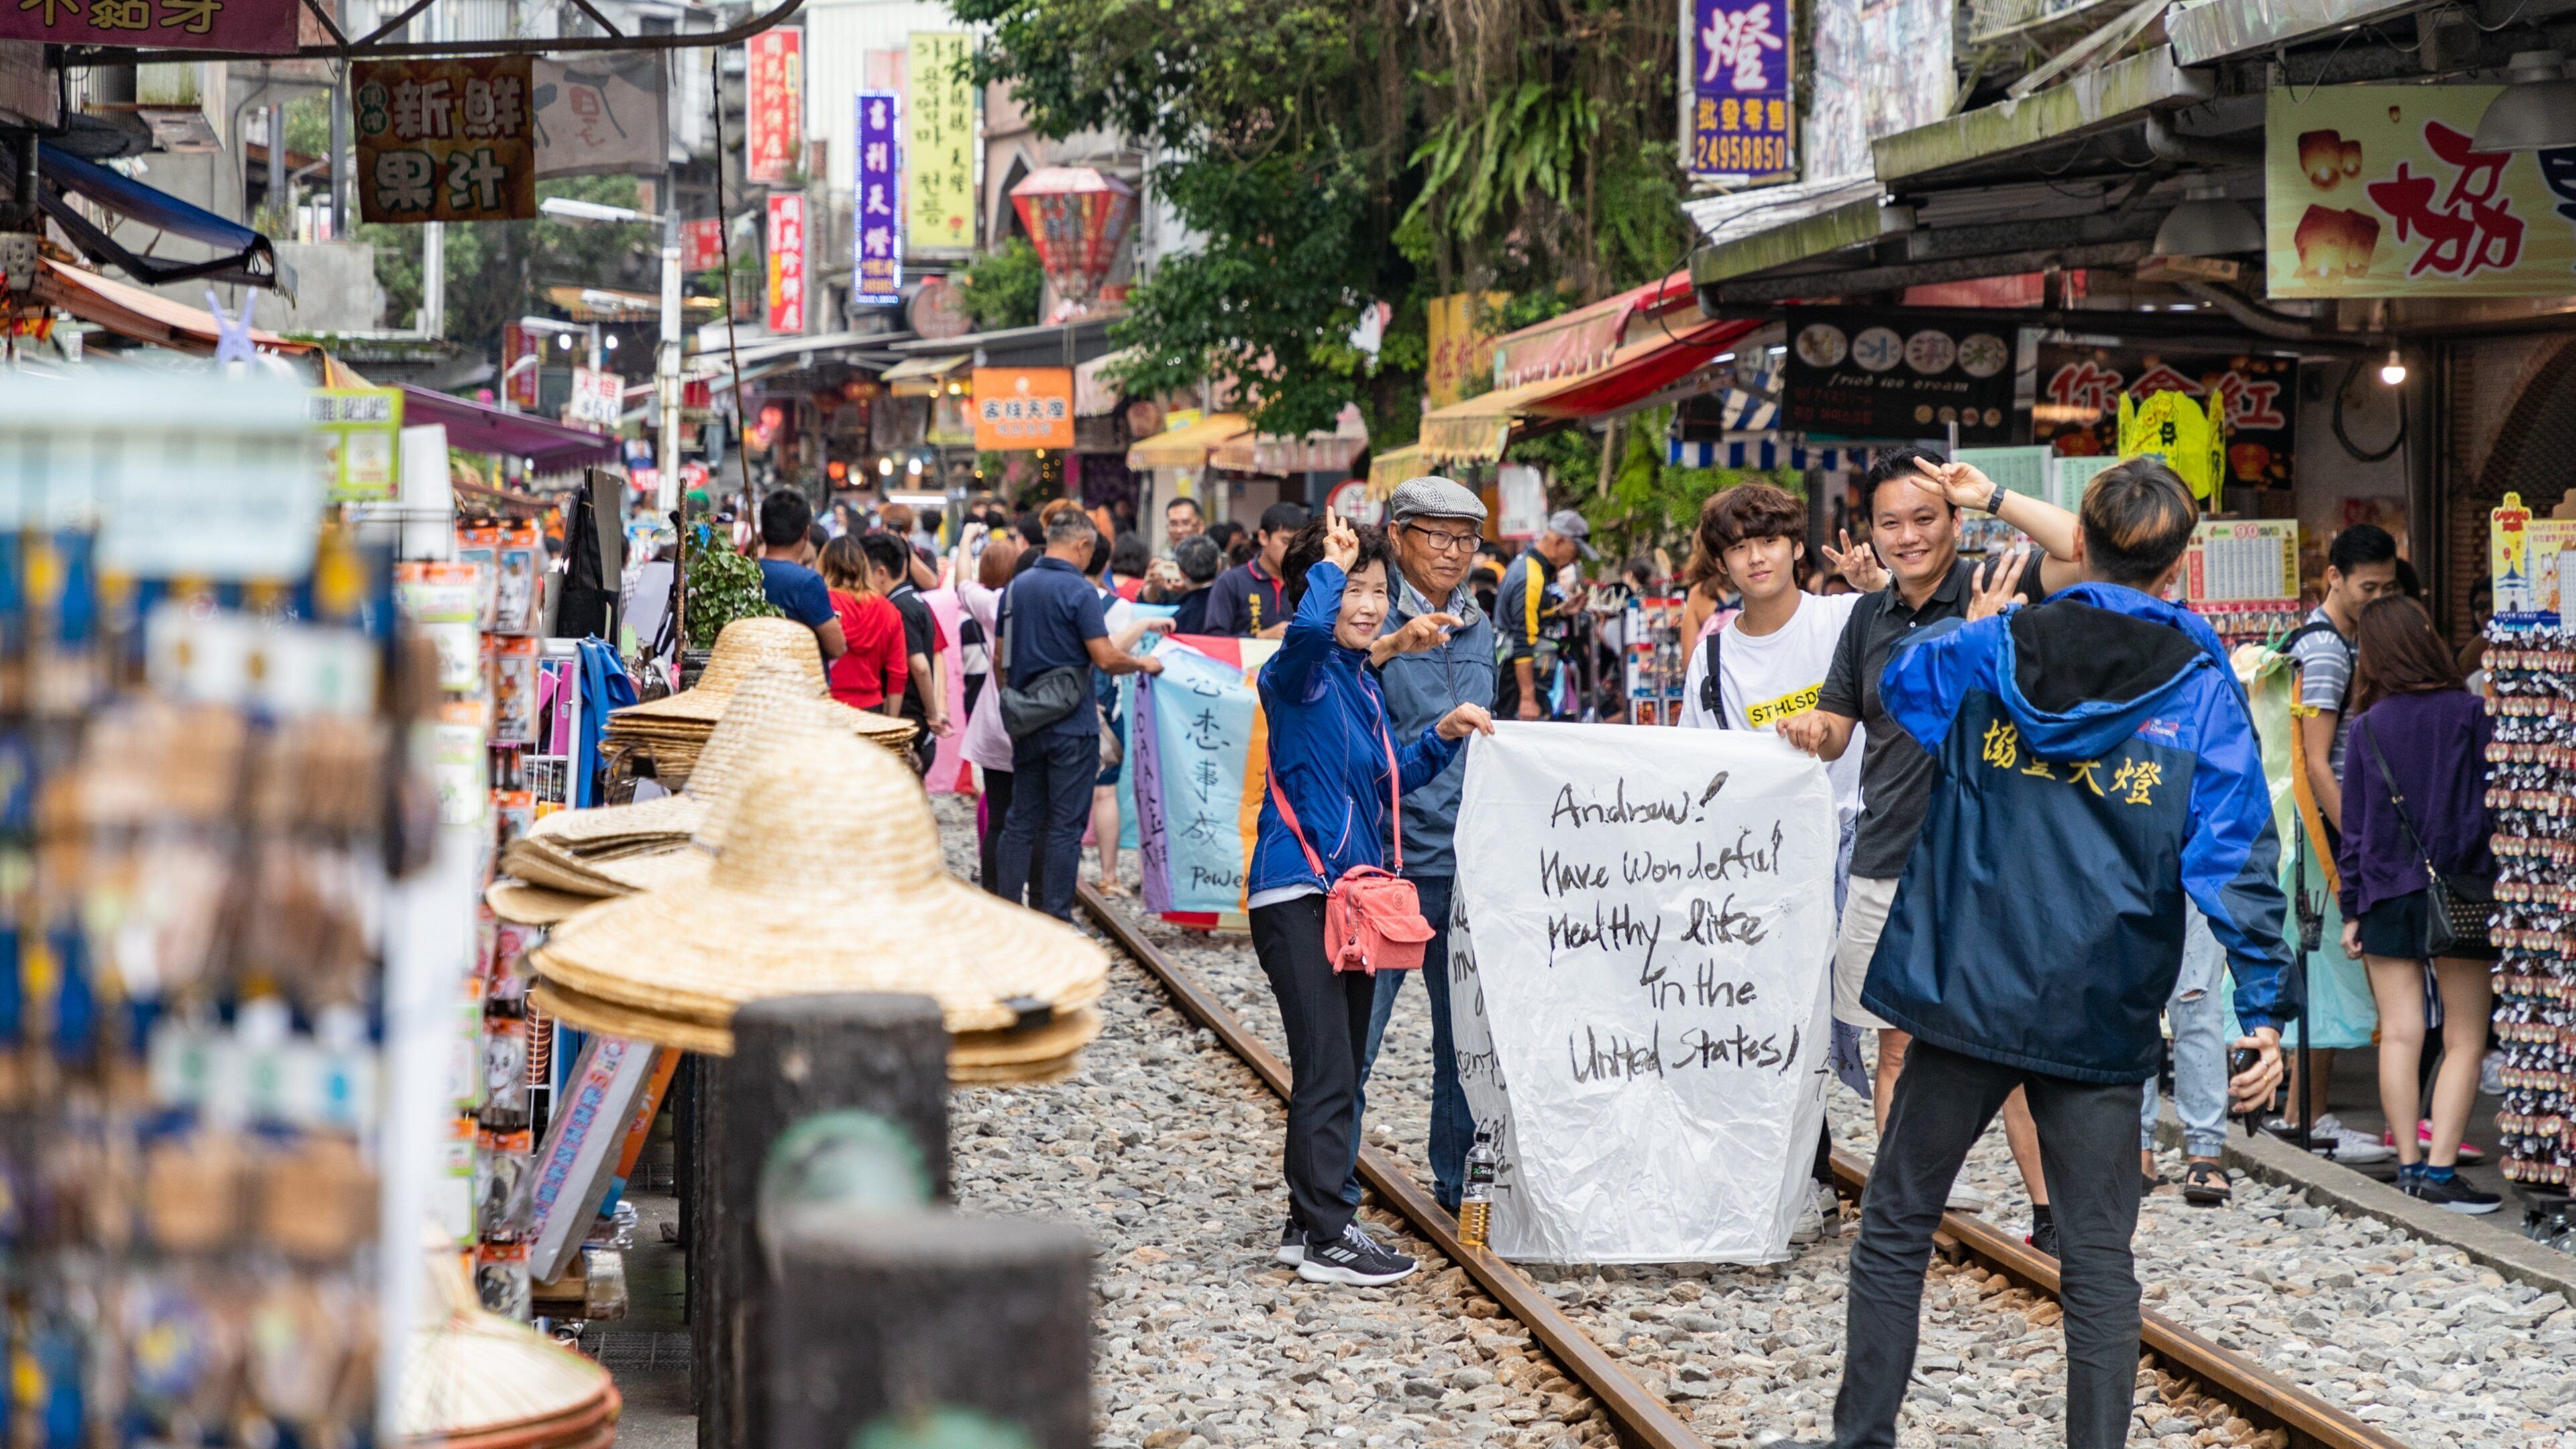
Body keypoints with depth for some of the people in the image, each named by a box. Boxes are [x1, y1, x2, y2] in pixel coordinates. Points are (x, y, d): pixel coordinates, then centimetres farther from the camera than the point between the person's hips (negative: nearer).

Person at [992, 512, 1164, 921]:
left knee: (1021, 821, 11)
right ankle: (1055, 919, 0)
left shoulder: (1015, 587, 7)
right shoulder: (1079, 591, -13)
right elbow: (1105, 658, -17)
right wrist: (1144, 665, 0)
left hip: (1026, 725, 6)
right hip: (1072, 725, -6)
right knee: (1065, 826, -1)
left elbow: (1001, 657, 13)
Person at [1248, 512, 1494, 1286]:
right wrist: (1331, 564, -19)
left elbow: (1387, 781, 25)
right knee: (1327, 1071, -11)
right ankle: (1326, 1238, -9)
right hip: (1299, 894, -9)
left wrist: (1442, 736, 10)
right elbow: (1309, 626, -36)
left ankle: (1311, 1219, 22)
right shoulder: (1300, 672, -11)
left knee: (1340, 1070, 14)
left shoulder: (1364, 685, 16)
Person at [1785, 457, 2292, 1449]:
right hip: (2101, 1019, -1)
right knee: (2097, 1258, 6)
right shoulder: (2201, 687, -5)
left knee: (1895, 1228, 13)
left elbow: (1900, 683, 21)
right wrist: (2264, 1007, -7)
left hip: (1968, 993, 1)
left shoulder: (1987, 650, -1)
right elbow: (2235, 853, -9)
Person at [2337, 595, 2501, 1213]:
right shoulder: (2471, 714, -4)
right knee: (2464, 1039, 1)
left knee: (2400, 1034, 6)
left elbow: (2354, 827, 4)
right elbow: (2490, 806, -3)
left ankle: (2409, 1163, 7)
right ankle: (2440, 1167, -7)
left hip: (2387, 893, 2)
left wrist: (2351, 910, 9)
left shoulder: (2367, 728, 1)